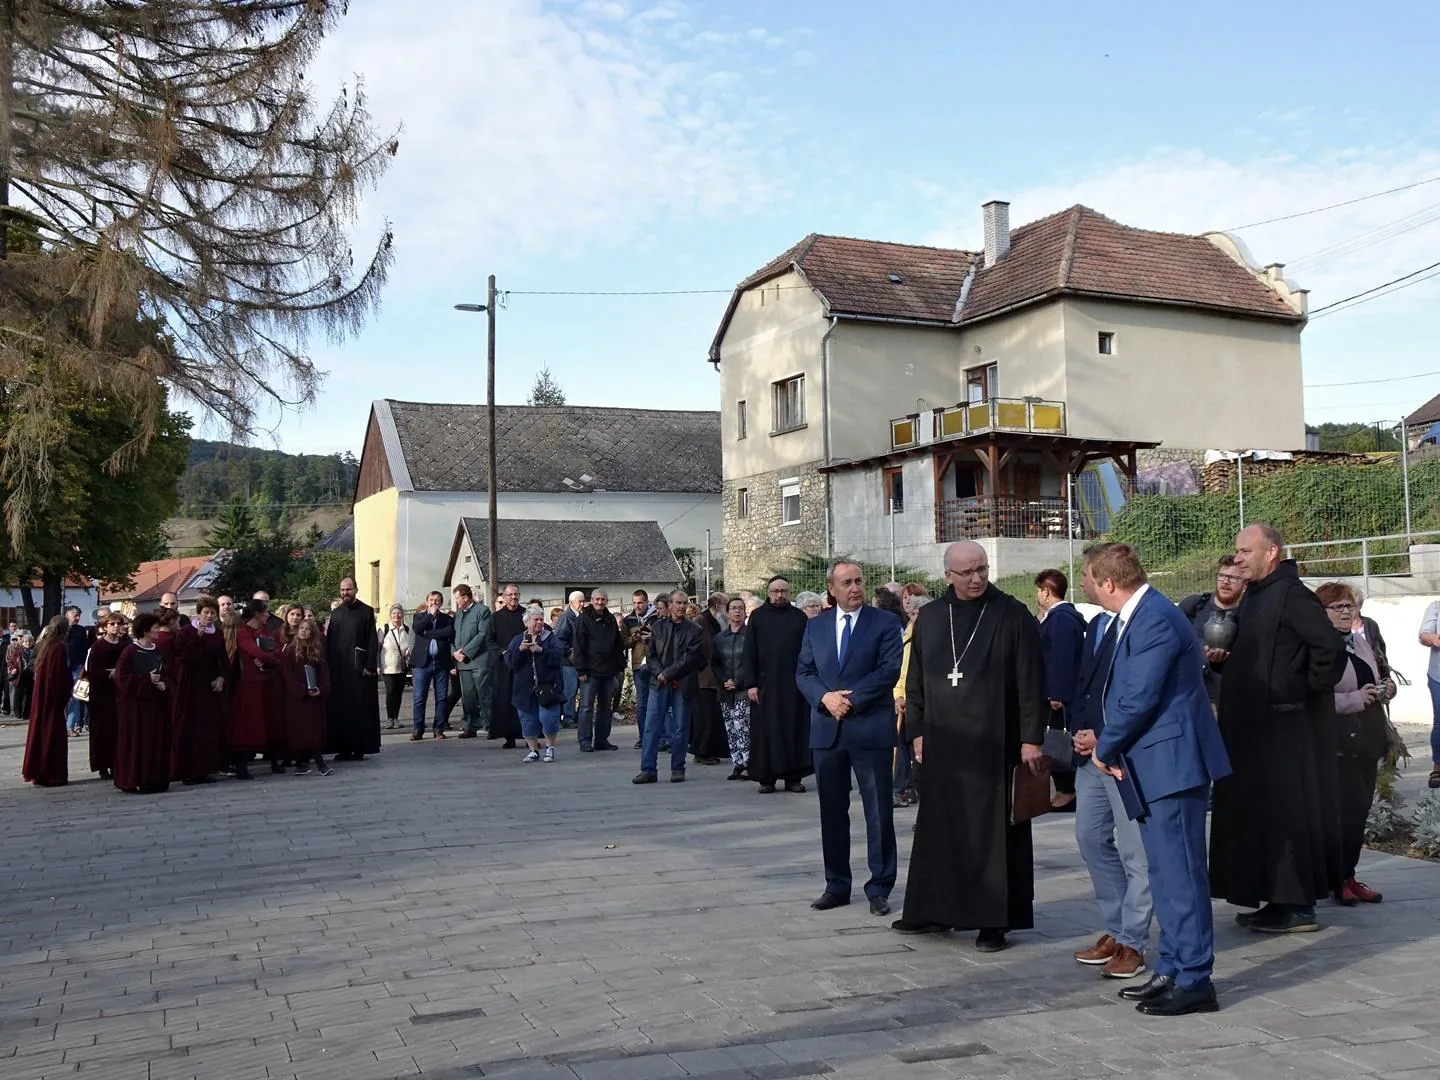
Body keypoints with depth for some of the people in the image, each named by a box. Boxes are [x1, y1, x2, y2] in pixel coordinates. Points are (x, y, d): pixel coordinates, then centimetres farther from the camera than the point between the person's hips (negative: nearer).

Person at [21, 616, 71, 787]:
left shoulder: (43, 645, 8)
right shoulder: (59, 648, -16)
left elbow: (38, 672, 12)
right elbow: (62, 676, -17)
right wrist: (64, 697, -9)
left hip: (39, 698, 8)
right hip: (53, 699, -8)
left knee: (40, 731, 14)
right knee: (52, 735, -1)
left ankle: (36, 772, 20)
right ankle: (50, 775, 2)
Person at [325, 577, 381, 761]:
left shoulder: (366, 611, 1)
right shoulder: (335, 613, 14)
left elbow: (372, 641, -4)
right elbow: (328, 642, 13)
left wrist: (369, 666, -12)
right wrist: (328, 665, 4)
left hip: (359, 668, -4)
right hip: (338, 669, 4)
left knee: (359, 709, -3)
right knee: (339, 709, 3)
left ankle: (359, 748, 2)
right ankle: (343, 748, 8)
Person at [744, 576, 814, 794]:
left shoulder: (799, 617, 8)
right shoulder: (757, 617, 5)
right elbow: (750, 652, 3)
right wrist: (752, 683, -5)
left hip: (794, 683, 1)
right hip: (766, 683, -1)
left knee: (795, 728, 2)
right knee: (766, 731, 1)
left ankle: (794, 777, 8)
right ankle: (767, 778, 6)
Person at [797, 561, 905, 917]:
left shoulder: (885, 622, 0)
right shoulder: (815, 626, 11)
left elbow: (890, 670, -10)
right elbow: (803, 672, 8)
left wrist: (851, 699, -15)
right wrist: (825, 697, -11)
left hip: (871, 728, -4)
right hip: (827, 730, 4)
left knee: (879, 813, 1)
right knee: (832, 812, 10)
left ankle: (879, 888, 10)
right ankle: (836, 885, 20)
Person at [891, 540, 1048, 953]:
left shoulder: (1013, 616, -3)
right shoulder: (929, 618, 8)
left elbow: (1031, 681, -6)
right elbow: (915, 680, 13)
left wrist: (1032, 737, -11)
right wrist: (917, 731, 9)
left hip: (994, 744, -4)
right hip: (942, 743, 4)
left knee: (993, 830, 1)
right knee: (938, 827, 10)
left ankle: (994, 920, 9)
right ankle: (933, 910, 22)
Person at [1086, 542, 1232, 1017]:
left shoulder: (1155, 620, -19)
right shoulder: (1138, 617, 13)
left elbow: (1138, 699, -22)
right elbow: (1125, 692, 17)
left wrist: (1104, 749, -8)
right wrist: (1108, 742, 4)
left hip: (1172, 763, -11)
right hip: (1157, 765, 11)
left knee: (1180, 874, -4)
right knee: (1167, 874, 16)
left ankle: (1194, 981, 4)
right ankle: (1172, 971, 25)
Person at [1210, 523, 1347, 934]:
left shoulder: (1290, 593, -15)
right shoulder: (1255, 596, 14)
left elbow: (1331, 646, -22)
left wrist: (1309, 688, -13)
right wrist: (1221, 658, 4)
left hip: (1285, 726, -10)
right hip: (1255, 725, 10)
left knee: (1286, 811, -4)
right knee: (1258, 811, 13)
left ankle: (1297, 906, 4)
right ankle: (1278, 899, 21)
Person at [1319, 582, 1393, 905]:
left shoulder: (1363, 642, 13)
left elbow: (1384, 672, 28)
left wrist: (1388, 687, 6)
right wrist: (1356, 699, -20)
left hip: (1368, 739, 8)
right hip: (1339, 743, -8)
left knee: (1360, 811, 12)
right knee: (1346, 811, -5)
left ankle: (1348, 875, 23)